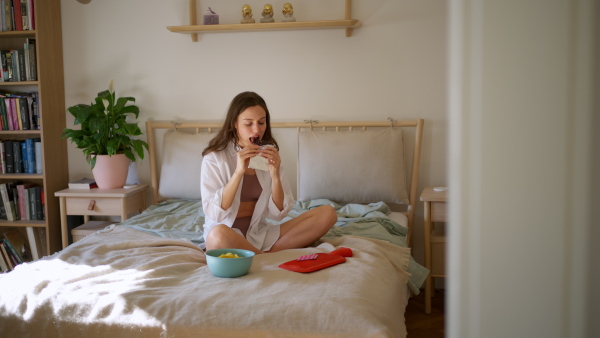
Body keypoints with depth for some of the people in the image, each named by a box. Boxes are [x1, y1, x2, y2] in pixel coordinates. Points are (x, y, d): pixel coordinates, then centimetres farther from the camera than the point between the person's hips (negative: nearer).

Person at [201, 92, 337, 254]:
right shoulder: (214, 157, -8)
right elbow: (213, 213, -17)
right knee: (218, 234, -41)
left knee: (327, 213, -9)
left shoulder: (268, 155, 5)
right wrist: (239, 172, -24)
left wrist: (275, 176, -16)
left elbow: (278, 213, 0)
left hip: (259, 233, 4)